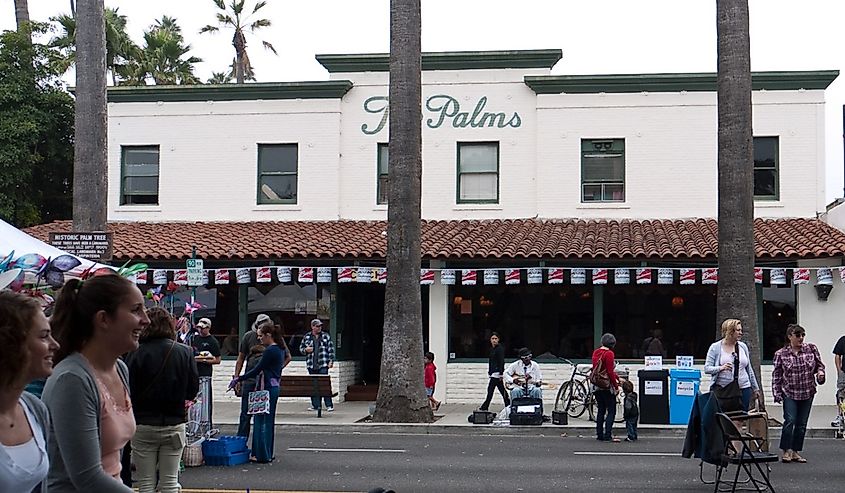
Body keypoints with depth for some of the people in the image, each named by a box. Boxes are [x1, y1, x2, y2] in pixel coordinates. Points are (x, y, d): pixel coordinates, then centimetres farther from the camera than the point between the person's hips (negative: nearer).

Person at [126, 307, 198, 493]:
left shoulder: (137, 354, -12)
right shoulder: (184, 352, -5)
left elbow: (128, 392, -11)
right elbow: (193, 390, 0)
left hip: (143, 425, -2)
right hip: (174, 424, 2)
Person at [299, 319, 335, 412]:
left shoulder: (326, 336, 6)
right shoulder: (307, 337, 9)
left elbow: (331, 349, 4)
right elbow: (301, 348, 17)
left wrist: (331, 361, -4)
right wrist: (305, 350, -5)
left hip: (323, 365, -2)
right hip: (311, 365, 2)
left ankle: (329, 405, -4)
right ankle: (315, 405, 10)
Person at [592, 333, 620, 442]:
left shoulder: (596, 352, 10)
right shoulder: (609, 353, -14)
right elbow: (610, 372, -18)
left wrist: (618, 378, 21)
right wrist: (616, 386, -10)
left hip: (597, 386, 8)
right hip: (607, 386, -7)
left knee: (601, 411, 13)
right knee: (611, 411, -2)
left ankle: (599, 435, 14)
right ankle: (607, 436, -7)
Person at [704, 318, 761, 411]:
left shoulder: (743, 346, 12)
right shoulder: (715, 347, 0)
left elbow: (749, 369, 20)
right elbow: (707, 368, -4)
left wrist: (755, 388, 22)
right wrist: (721, 368, -22)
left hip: (743, 388, 3)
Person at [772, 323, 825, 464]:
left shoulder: (811, 349, 1)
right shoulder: (780, 354, -5)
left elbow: (819, 364, 12)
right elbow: (776, 375, -1)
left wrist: (820, 372, -10)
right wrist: (777, 393, -5)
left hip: (807, 393, 3)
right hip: (790, 393, -3)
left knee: (802, 424, 7)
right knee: (790, 421, -14)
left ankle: (795, 452, 18)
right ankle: (786, 451, -1)